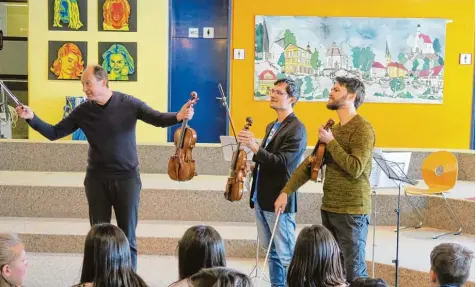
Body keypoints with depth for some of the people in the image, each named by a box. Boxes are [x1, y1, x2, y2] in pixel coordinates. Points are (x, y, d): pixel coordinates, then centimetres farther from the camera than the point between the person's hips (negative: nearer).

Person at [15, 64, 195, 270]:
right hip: (97, 179, 3)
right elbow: (54, 133, 1)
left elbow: (157, 118, -17)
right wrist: (32, 118, -14)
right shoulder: (83, 111, -1)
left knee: (127, 236, 3)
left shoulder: (128, 104, -9)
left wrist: (178, 117, -37)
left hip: (127, 178, -2)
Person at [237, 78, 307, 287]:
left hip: (279, 201, -9)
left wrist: (255, 147, -31)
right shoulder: (271, 126, 15)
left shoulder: (296, 129, -13)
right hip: (261, 199, 9)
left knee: (286, 256, -4)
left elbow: (281, 163, -23)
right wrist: (254, 166, 9)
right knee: (271, 252, 15)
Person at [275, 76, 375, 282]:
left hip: (351, 211, -8)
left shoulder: (362, 128, -11)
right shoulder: (333, 129, 14)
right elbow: (309, 164, 11)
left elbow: (355, 169, -21)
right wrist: (286, 191, 2)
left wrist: (331, 142, -15)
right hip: (328, 209, 8)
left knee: (353, 272, -4)